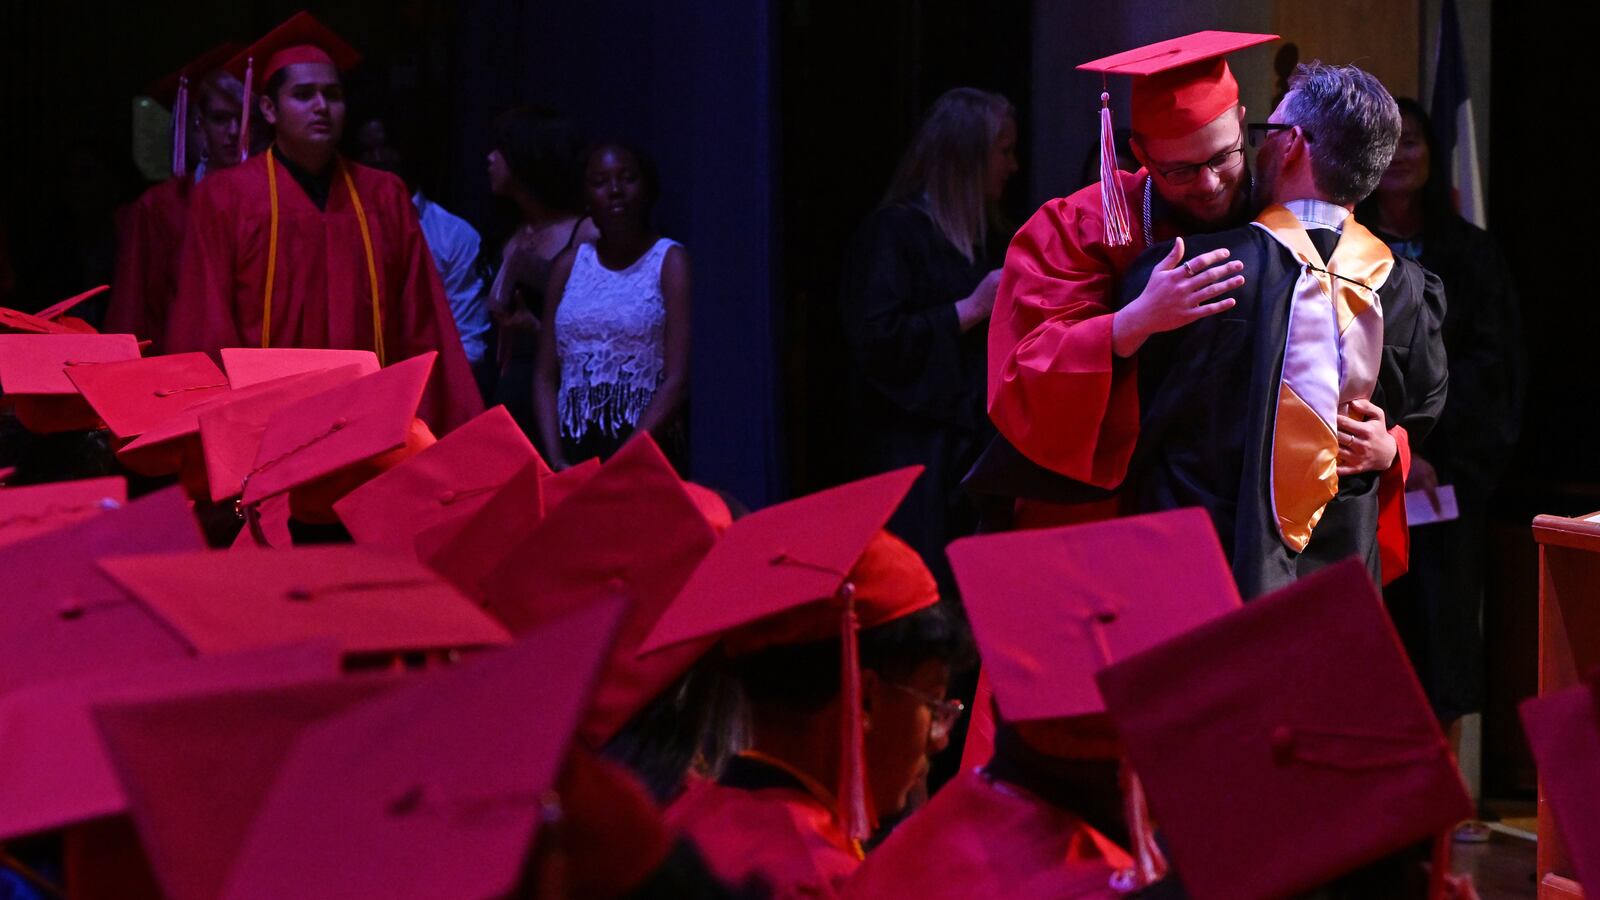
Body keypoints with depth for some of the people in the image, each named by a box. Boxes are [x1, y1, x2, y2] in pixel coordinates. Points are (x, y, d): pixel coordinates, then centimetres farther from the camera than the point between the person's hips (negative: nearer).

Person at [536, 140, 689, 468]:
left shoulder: (671, 262, 2)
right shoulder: (569, 265, 14)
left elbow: (678, 381, -7)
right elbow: (545, 378, 11)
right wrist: (556, 461, -3)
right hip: (573, 450, 3)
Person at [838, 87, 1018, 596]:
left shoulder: (989, 239, 20)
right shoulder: (892, 233, -5)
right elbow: (876, 341, -16)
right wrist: (971, 310, -12)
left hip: (983, 446, 8)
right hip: (922, 455, -7)